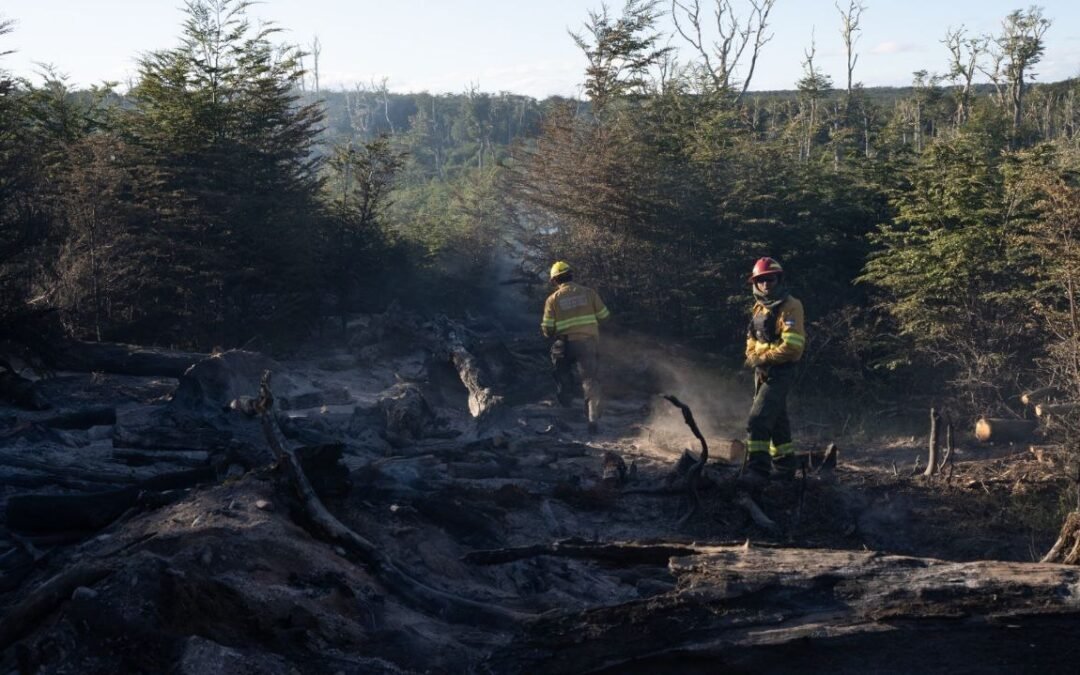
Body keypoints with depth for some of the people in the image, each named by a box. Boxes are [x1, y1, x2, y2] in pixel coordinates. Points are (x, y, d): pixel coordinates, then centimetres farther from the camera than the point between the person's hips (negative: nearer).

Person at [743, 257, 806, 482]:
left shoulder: (789, 307, -13)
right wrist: (752, 357, -3)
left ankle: (757, 469, -16)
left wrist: (762, 359, -17)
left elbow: (792, 346, -21)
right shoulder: (759, 307, 13)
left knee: (758, 420, -17)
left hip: (780, 373, -9)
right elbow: (752, 338, 19)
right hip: (763, 372, 9)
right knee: (777, 421, 17)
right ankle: (786, 466, 29)